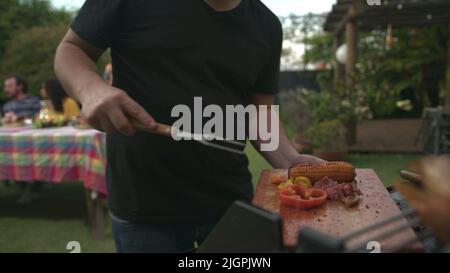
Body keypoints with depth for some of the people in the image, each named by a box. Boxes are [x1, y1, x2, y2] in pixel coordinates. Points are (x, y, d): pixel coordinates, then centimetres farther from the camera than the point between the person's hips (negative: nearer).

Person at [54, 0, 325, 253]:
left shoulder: (267, 25, 6)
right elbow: (71, 49, 3)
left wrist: (292, 161, -9)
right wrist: (90, 87, -20)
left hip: (231, 199, 4)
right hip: (142, 201, -2)